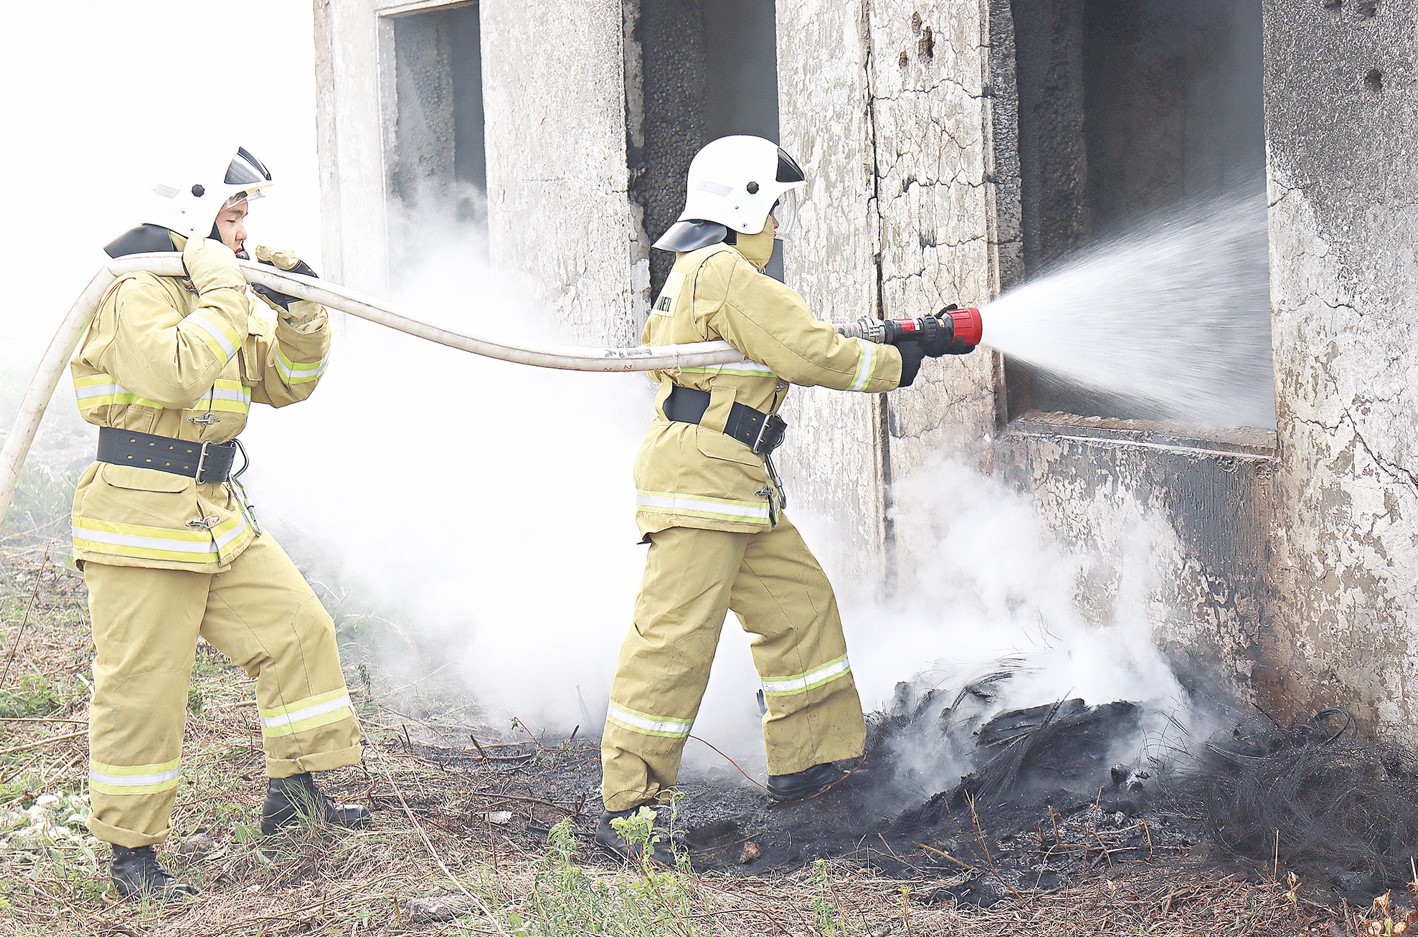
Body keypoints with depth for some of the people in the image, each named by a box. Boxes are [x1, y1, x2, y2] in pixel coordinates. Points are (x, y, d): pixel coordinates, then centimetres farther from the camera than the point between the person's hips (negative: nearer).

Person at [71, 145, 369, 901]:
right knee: (142, 688, -3)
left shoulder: (221, 294, 15)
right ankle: (130, 853, 6)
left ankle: (294, 788, 17)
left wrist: (300, 311, 2)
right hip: (141, 524, -9)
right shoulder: (136, 295, -15)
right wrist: (223, 294, -24)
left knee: (298, 629, 6)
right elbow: (177, 372, -32)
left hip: (217, 518, 9)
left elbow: (285, 383, 17)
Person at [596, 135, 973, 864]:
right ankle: (625, 806, -9)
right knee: (676, 637, -11)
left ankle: (807, 761, 23)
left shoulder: (700, 273, 22)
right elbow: (811, 353, -15)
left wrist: (910, 340, 21)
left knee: (797, 601, 15)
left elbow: (792, 346, 25)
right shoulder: (725, 273, -12)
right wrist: (895, 365, -1)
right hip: (699, 479, -11)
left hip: (734, 486, 11)